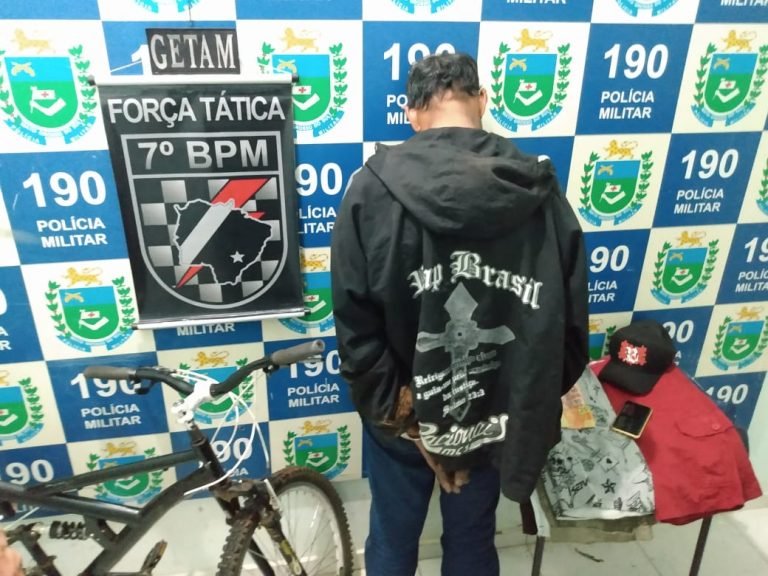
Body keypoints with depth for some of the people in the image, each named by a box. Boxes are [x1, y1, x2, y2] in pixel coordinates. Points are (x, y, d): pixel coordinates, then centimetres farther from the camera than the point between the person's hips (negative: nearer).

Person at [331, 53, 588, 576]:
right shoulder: (540, 193, -11)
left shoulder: (374, 188, -18)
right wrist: (534, 409, 4)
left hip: (401, 415, -1)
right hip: (496, 418, 2)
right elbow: (570, 327, -8)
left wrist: (399, 414, -10)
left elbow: (356, 327, -19)